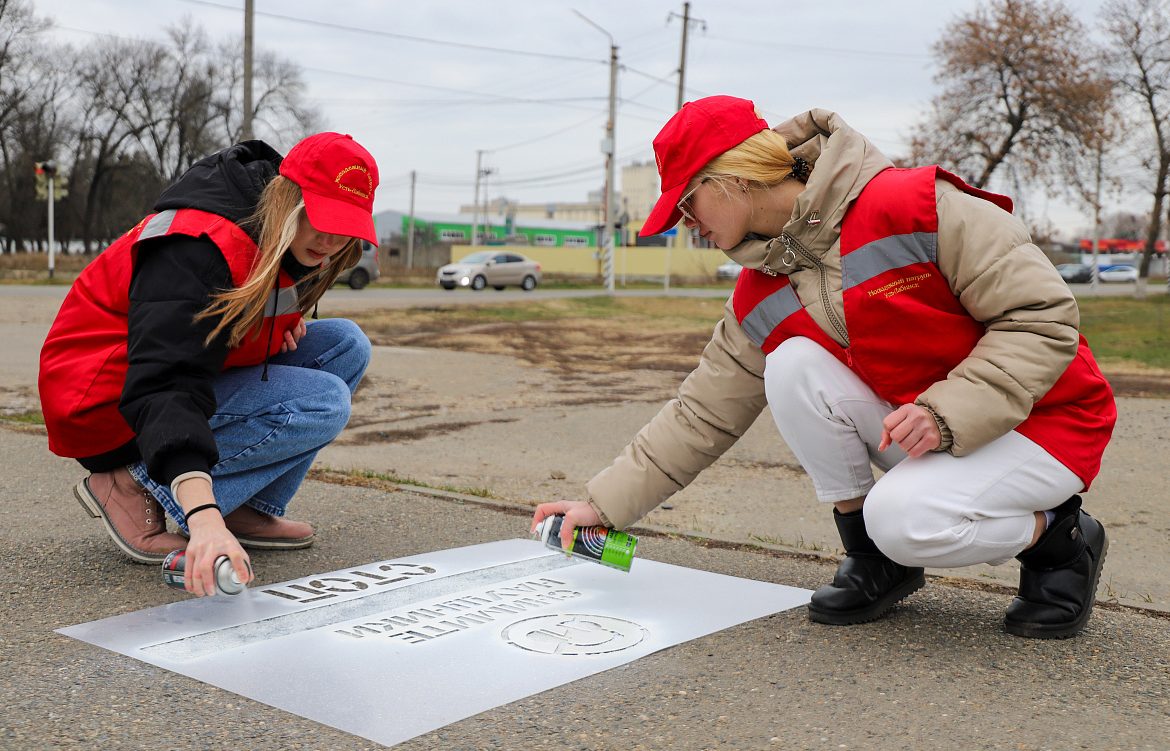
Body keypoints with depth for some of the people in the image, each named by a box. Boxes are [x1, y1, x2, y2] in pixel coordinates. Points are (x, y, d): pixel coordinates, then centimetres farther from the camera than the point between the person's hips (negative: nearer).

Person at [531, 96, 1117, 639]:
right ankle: (874, 561, -2)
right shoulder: (760, 298, -3)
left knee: (904, 519, -31)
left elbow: (1045, 317, -21)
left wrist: (945, 412, -31)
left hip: (1044, 420, -6)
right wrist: (605, 504, -2)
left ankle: (1059, 535, 0)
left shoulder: (918, 206, -24)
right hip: (931, 434, 6)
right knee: (793, 366, -18)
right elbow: (701, 414, 2)